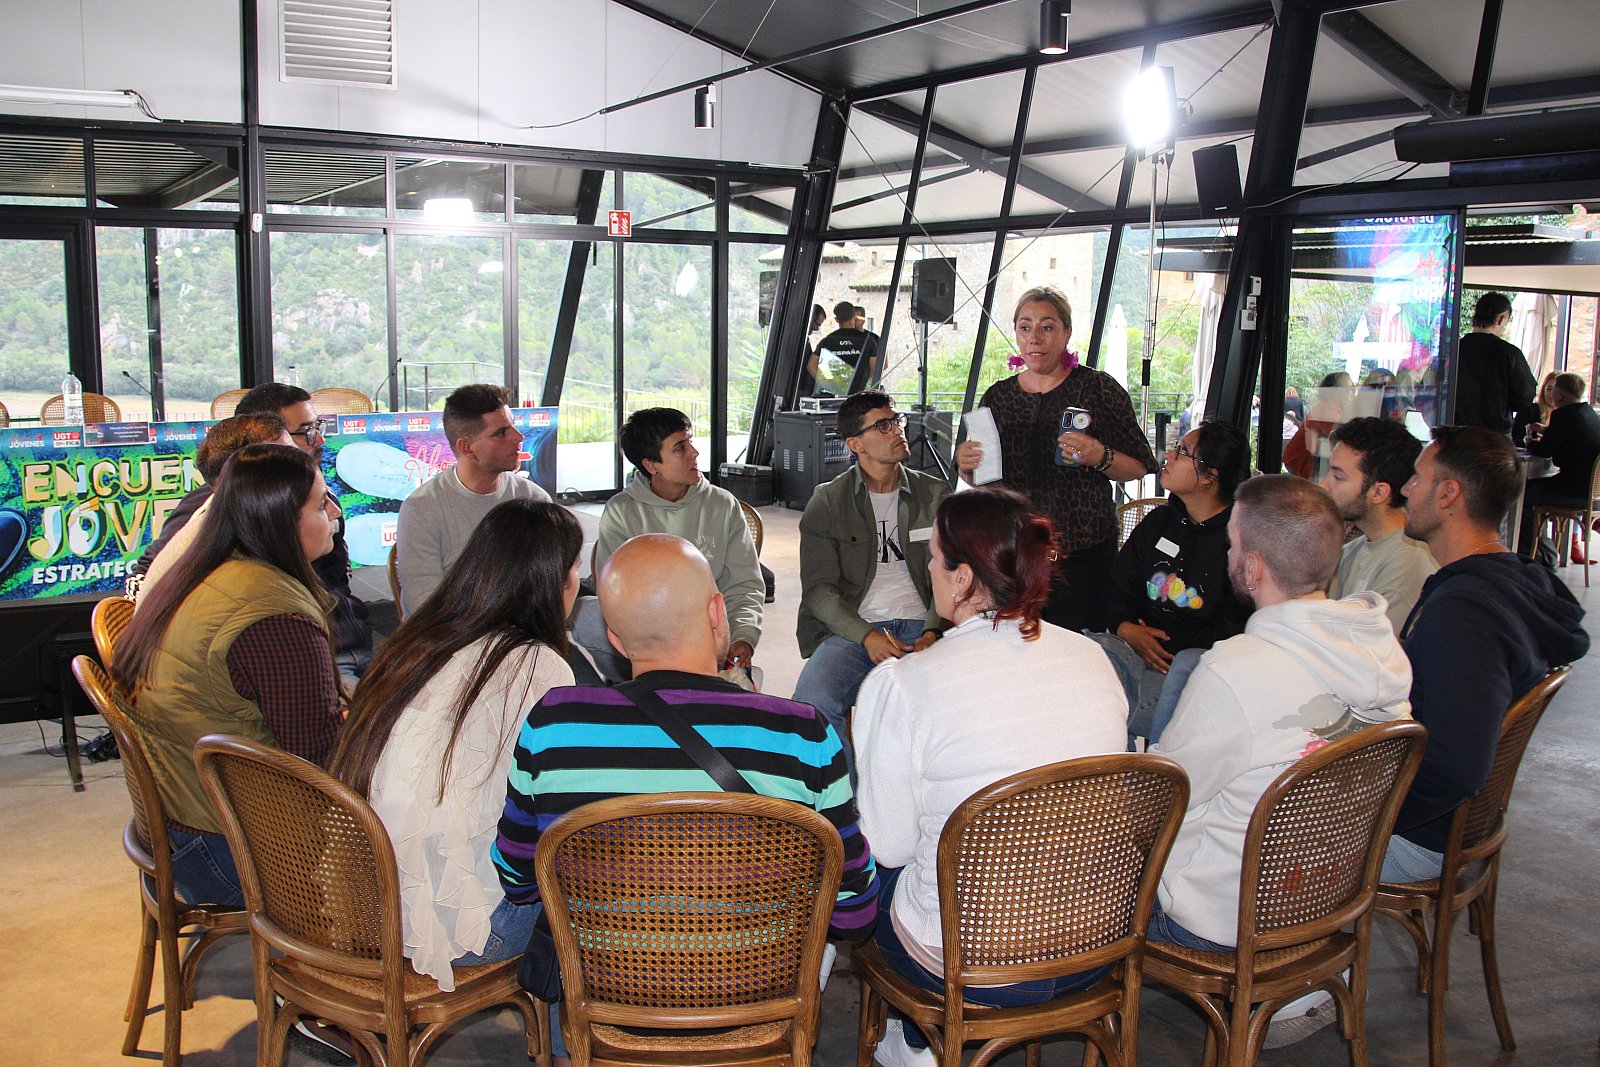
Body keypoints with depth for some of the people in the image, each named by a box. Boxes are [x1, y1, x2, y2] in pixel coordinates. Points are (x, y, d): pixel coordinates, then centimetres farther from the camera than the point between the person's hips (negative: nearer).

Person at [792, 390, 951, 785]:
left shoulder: (936, 494, 14)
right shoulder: (827, 501, 9)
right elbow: (818, 587, 2)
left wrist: (933, 632, -11)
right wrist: (866, 636, -15)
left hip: (920, 628, 1)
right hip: (851, 629, 0)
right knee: (813, 701, -31)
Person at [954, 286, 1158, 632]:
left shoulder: (1099, 388, 2)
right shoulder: (997, 396, 11)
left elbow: (1138, 468, 1)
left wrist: (1101, 458, -18)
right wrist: (966, 466, -3)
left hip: (1083, 553, -3)